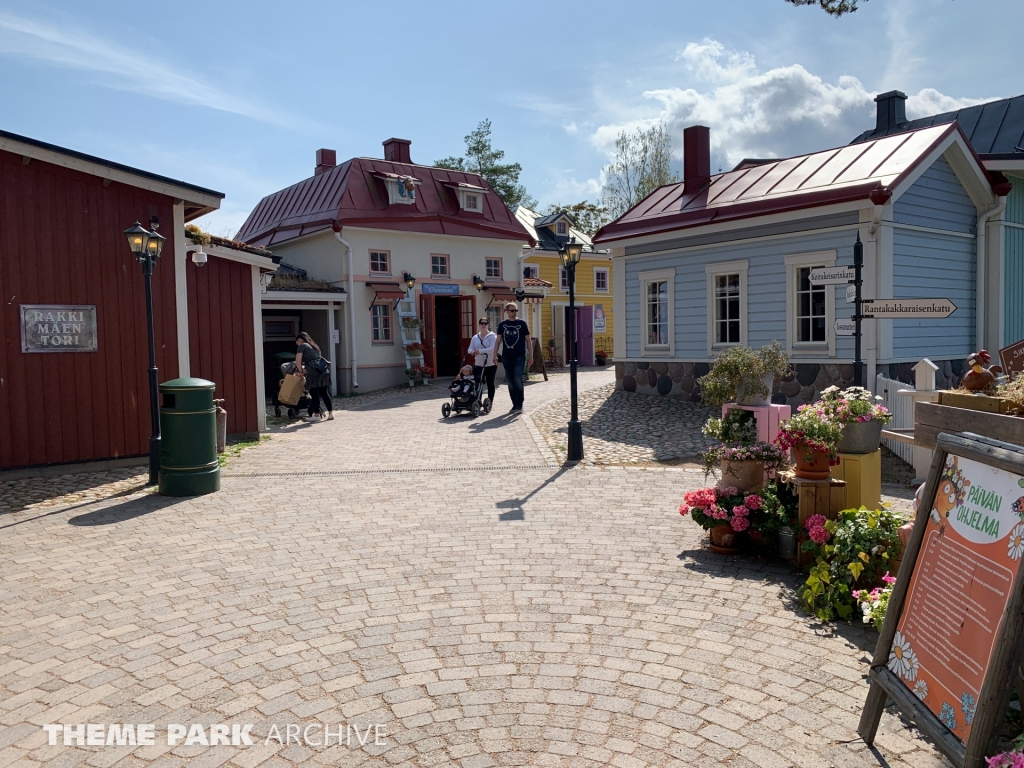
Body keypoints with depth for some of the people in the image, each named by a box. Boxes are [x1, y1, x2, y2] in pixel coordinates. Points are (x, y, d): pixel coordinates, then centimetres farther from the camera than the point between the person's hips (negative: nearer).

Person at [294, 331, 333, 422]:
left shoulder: (302, 346, 4)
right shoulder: (314, 346, 27)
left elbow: (298, 361, -3)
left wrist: (301, 371, 11)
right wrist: (305, 370, 30)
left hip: (314, 373, -7)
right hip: (324, 371, 7)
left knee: (314, 394, -1)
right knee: (324, 393, 11)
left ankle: (316, 415, 2)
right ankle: (331, 413, 12)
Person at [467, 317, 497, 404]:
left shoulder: (492, 336, -4)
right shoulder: (475, 337, 12)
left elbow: (493, 348, -19)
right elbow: (470, 349, 6)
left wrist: (480, 351, -28)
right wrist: (472, 352, -19)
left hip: (490, 364, -4)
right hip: (478, 364, 4)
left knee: (490, 384, 6)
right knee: (478, 384, -5)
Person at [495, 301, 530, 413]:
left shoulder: (522, 323, 3)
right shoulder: (502, 324, 9)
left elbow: (527, 340, 6)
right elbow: (498, 340, 10)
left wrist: (530, 356, 2)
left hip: (520, 356, -3)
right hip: (506, 357, 3)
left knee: (518, 380, -13)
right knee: (510, 382, 6)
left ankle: (520, 404, -3)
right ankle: (515, 404, 16)